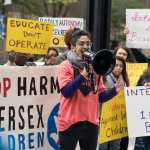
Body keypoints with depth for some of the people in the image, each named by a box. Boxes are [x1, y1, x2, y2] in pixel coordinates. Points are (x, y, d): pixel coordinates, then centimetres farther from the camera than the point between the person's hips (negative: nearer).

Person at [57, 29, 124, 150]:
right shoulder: (65, 66, -5)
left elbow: (101, 96, 12)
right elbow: (66, 92, -18)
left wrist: (114, 90, -6)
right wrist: (83, 74, -23)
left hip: (91, 122, 5)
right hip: (70, 122, -5)